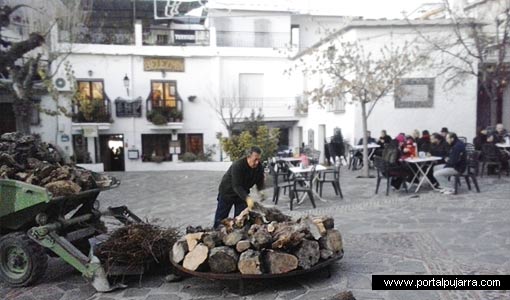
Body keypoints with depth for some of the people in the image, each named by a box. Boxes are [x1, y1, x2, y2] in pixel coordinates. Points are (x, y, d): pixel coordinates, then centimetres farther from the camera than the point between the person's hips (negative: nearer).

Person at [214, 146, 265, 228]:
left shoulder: (259, 167, -15)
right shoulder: (237, 165, -34)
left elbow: (260, 181, -5)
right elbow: (236, 186, -38)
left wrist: (260, 190, -28)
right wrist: (247, 198, -50)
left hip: (242, 193, 5)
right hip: (227, 192, -5)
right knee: (221, 218, 4)